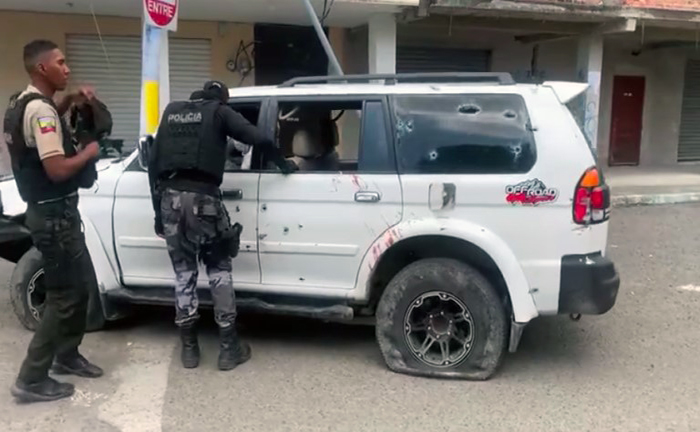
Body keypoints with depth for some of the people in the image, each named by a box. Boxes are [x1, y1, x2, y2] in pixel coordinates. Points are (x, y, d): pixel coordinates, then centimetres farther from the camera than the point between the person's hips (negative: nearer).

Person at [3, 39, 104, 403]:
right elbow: (57, 169, -28)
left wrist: (70, 102, 17)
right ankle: (31, 379, 5)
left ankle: (66, 355, 31)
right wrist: (89, 152, -10)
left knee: (81, 285, 18)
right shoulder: (39, 109, -20)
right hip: (54, 214, -10)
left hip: (49, 210, 10)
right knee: (65, 294, -3)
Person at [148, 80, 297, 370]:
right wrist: (284, 164, 13)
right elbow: (257, 138, -4)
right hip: (202, 198, -4)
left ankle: (189, 348, 19)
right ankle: (229, 348, 10)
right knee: (219, 272, 7)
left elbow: (153, 162, 18)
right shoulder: (219, 112, 9)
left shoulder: (171, 112, 22)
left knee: (183, 273, 13)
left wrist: (158, 210, 21)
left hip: (170, 198, 4)